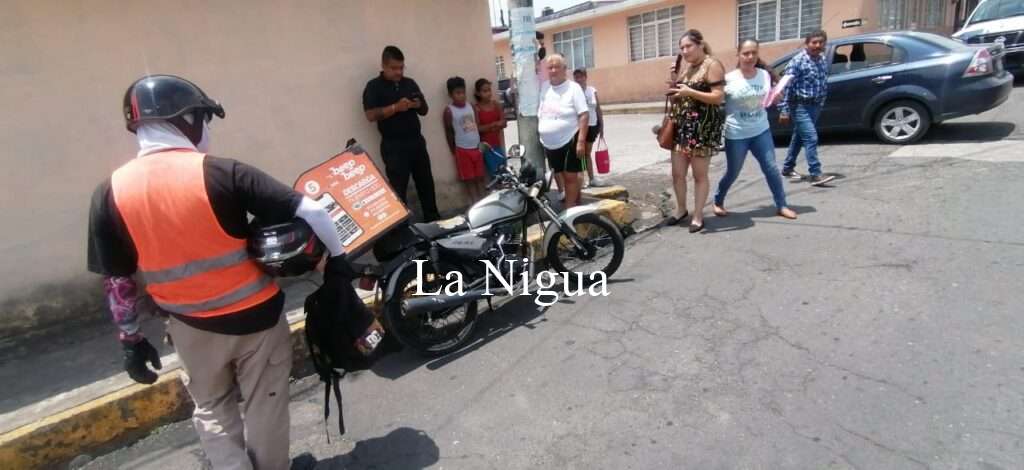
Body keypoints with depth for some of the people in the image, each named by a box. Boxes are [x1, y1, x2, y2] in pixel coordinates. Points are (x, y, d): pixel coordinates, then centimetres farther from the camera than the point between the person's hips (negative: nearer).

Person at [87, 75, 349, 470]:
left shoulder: (110, 194, -7)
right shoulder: (221, 174, -18)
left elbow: (116, 281, 1)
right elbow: (309, 212, -21)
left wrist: (131, 340, 13)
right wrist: (337, 256, -5)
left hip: (192, 328, 3)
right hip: (255, 315, -2)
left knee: (211, 409, 27)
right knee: (264, 407, 19)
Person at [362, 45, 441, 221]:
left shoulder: (410, 83, 12)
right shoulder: (374, 86, -3)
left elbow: (425, 110, 16)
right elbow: (370, 115, -14)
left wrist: (419, 104, -8)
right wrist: (395, 107, -24)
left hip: (416, 141, 6)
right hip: (394, 146, -5)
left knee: (426, 182, 12)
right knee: (398, 188, -4)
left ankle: (433, 219, 25)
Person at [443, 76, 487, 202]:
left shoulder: (471, 107, 4)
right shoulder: (449, 111, -8)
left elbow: (477, 126, 11)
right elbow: (449, 132, -3)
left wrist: (481, 143, 9)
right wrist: (453, 151, 0)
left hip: (477, 147, 4)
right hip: (463, 150, -4)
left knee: (480, 177, 11)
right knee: (469, 179, 5)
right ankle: (475, 203, 13)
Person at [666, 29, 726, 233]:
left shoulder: (712, 65, -8)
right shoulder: (686, 67, 15)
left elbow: (719, 97, -16)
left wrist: (690, 92, -24)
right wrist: (674, 82, 3)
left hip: (703, 127, -7)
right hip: (682, 125, 7)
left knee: (699, 175, 2)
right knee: (677, 173, 8)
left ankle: (698, 217, 12)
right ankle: (681, 210, 27)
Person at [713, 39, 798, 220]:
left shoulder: (765, 75, 2)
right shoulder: (729, 78, -11)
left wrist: (775, 98, -6)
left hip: (761, 131, 4)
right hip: (736, 135, -4)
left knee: (771, 169, 4)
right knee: (732, 173, 6)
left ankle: (781, 206, 17)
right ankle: (718, 202, 29)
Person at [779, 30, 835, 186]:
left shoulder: (823, 61, 8)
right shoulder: (798, 61, -13)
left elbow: (824, 84, 18)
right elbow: (787, 86, -17)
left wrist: (821, 104, 17)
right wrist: (784, 111, -20)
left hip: (815, 106, 8)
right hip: (800, 106, -7)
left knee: (799, 138, 15)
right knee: (811, 138, -13)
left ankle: (787, 168, 28)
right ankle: (816, 175, -12)